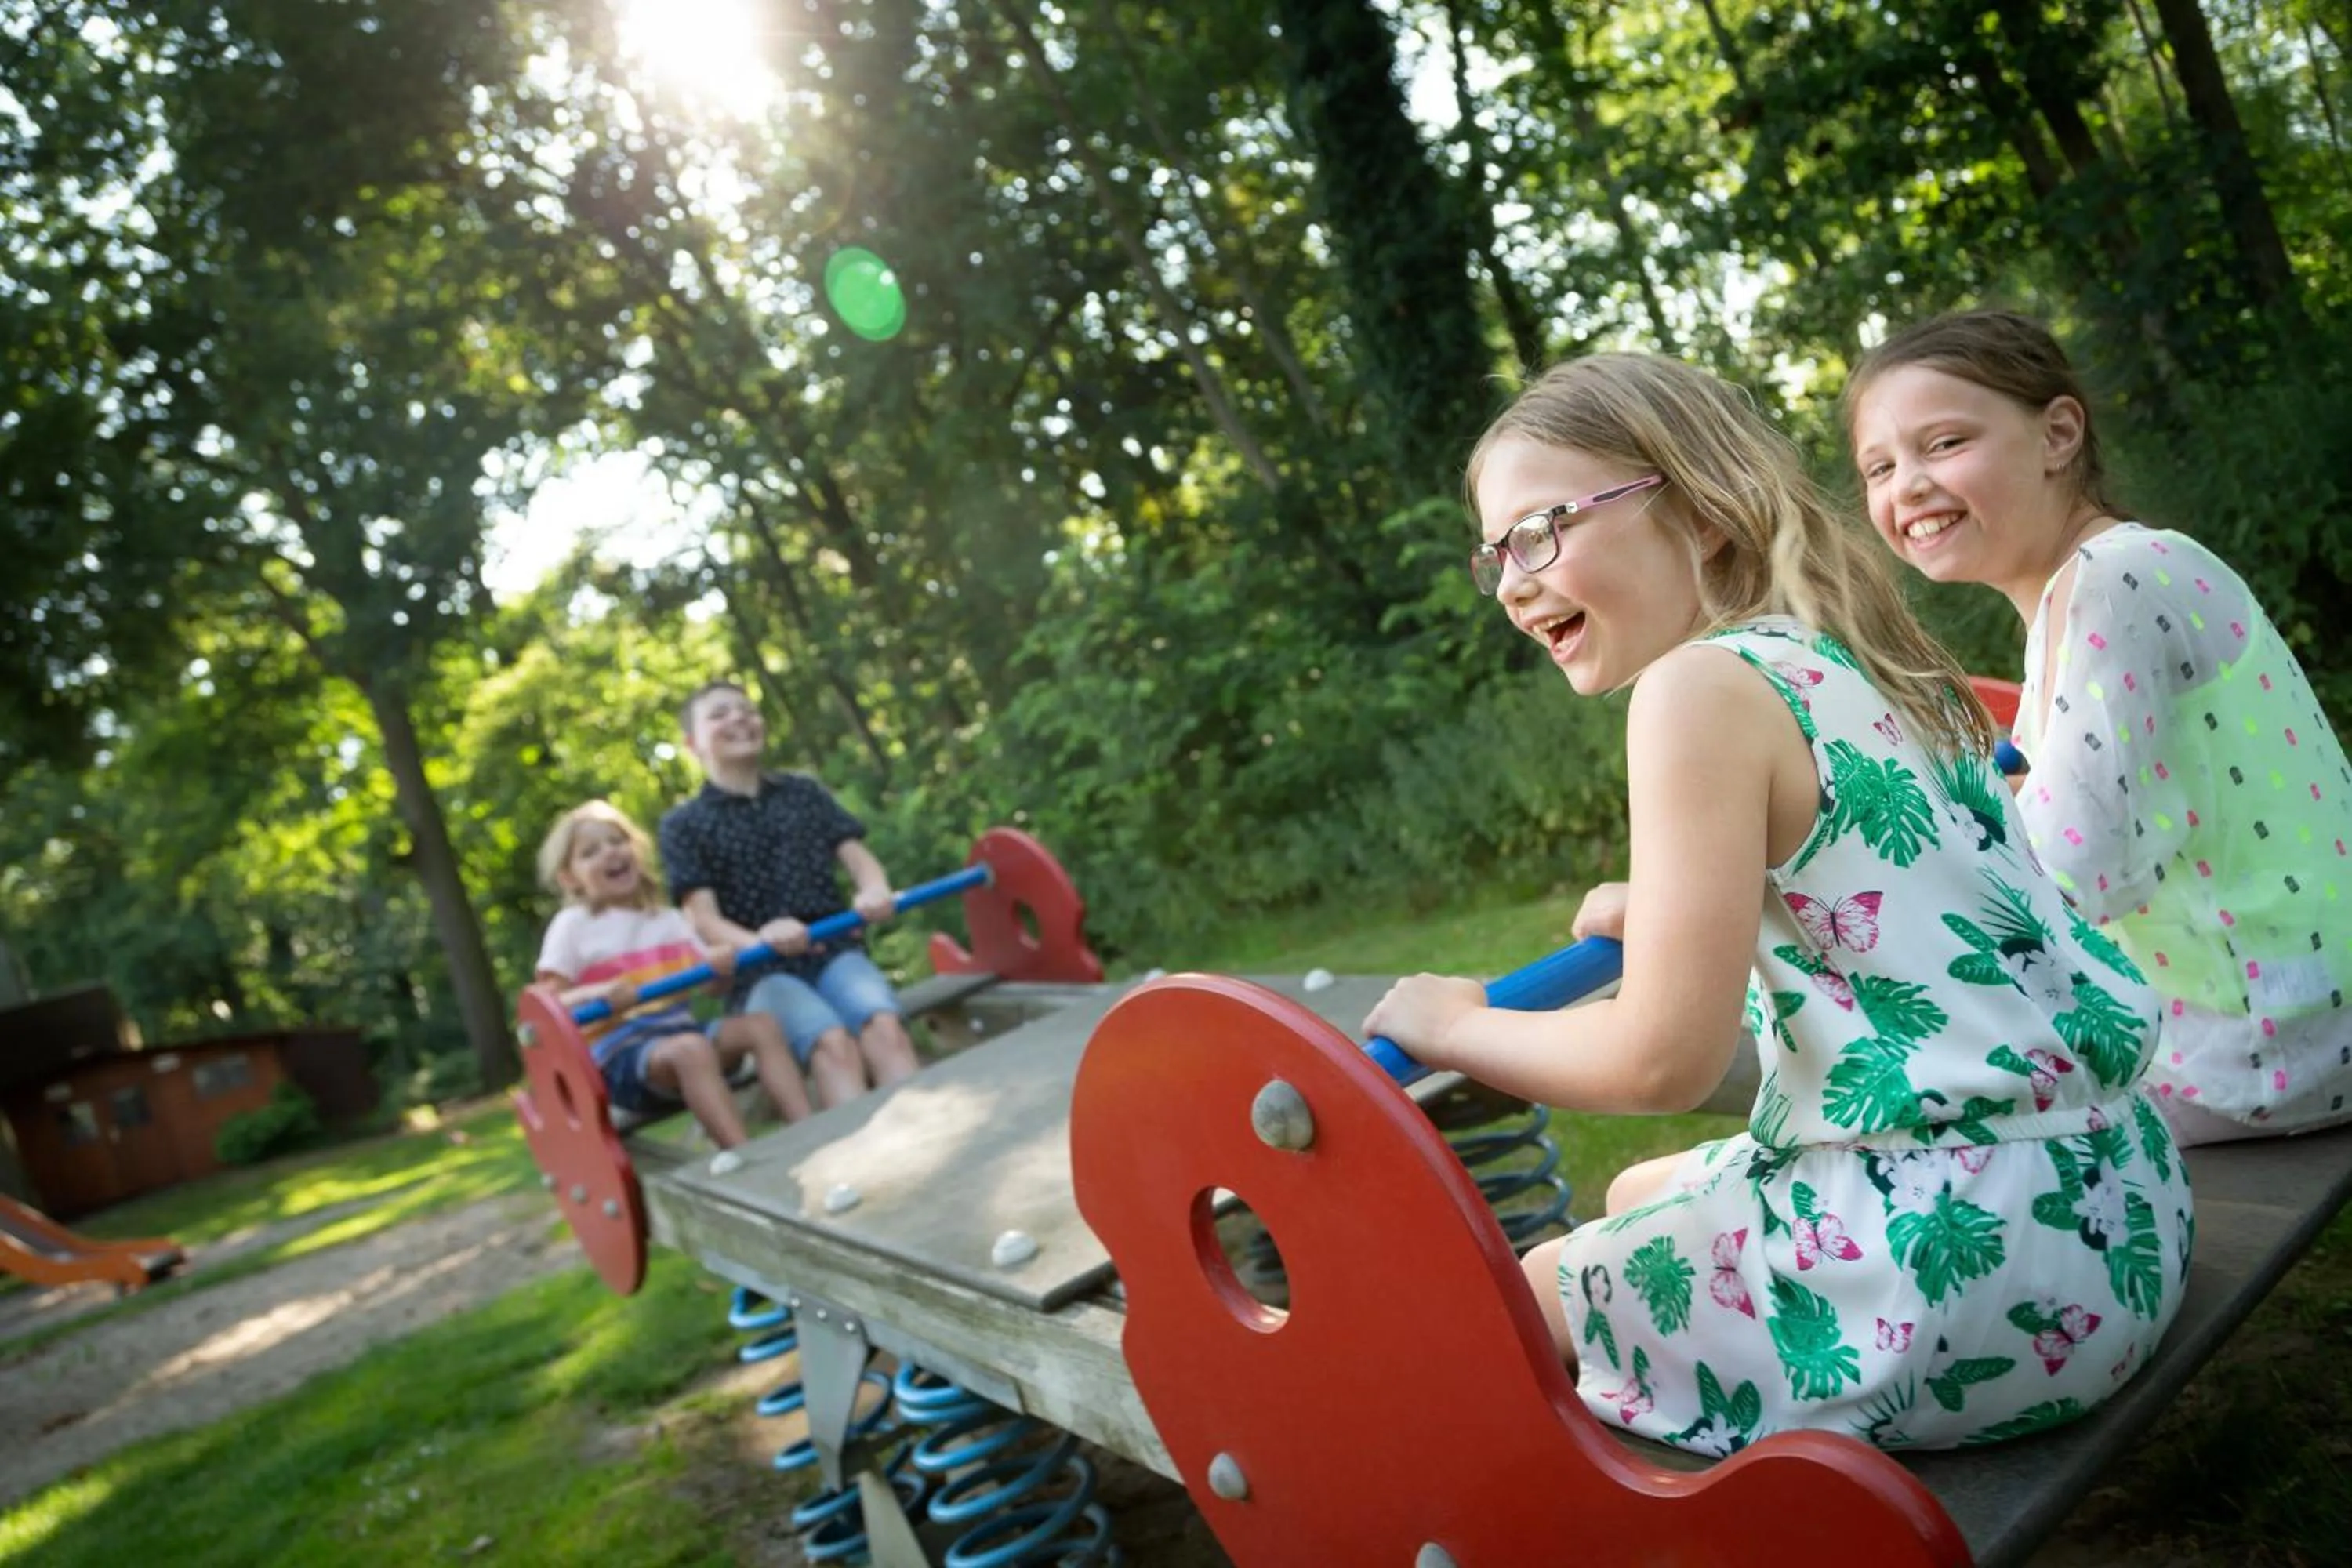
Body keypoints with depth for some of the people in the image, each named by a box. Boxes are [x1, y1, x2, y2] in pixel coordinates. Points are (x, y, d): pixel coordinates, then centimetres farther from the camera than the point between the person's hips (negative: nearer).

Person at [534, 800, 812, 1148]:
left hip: (679, 1030, 6)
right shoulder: (572, 925, 4)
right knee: (691, 1048, -37)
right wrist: (597, 996, -23)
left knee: (762, 1027, -20)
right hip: (620, 1052, -5)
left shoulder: (667, 918, 18)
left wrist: (720, 966, -7)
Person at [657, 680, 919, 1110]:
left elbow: (857, 855, 11)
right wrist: (757, 941, -24)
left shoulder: (805, 792, 20)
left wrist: (876, 891, -15)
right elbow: (703, 917, -1)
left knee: (885, 1024, -29)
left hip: (834, 948, 3)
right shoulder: (684, 824, 9)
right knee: (832, 1041, -32)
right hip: (760, 970, -3)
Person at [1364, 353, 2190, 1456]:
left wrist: (1452, 1025, -5)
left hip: (1970, 1254, -9)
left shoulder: (1703, 683, -17)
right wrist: (1673, 914, 16)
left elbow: (1666, 1058, -20)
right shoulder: (1856, 663, 9)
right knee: (1638, 1197, 28)